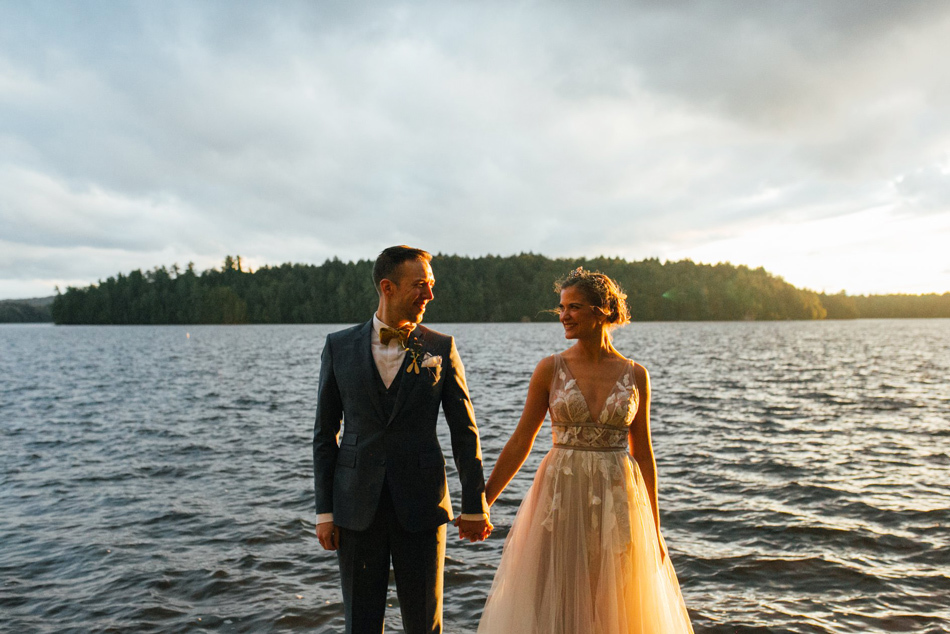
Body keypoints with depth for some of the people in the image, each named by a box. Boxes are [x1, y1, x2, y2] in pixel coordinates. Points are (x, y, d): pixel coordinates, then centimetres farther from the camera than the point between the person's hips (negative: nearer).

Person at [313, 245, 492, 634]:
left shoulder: (441, 348, 0)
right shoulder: (339, 346, 1)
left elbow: (464, 432, 2)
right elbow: (325, 433, 4)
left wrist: (474, 505, 2)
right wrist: (324, 511, 1)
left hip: (421, 504, 0)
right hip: (357, 507, 1)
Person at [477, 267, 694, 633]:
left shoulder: (635, 375, 1)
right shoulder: (551, 368, -2)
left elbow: (643, 453, 6)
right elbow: (521, 441, 2)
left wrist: (654, 529, 7)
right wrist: (482, 502, 2)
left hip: (618, 499, 1)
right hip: (561, 496, -1)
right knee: (553, 603, 6)